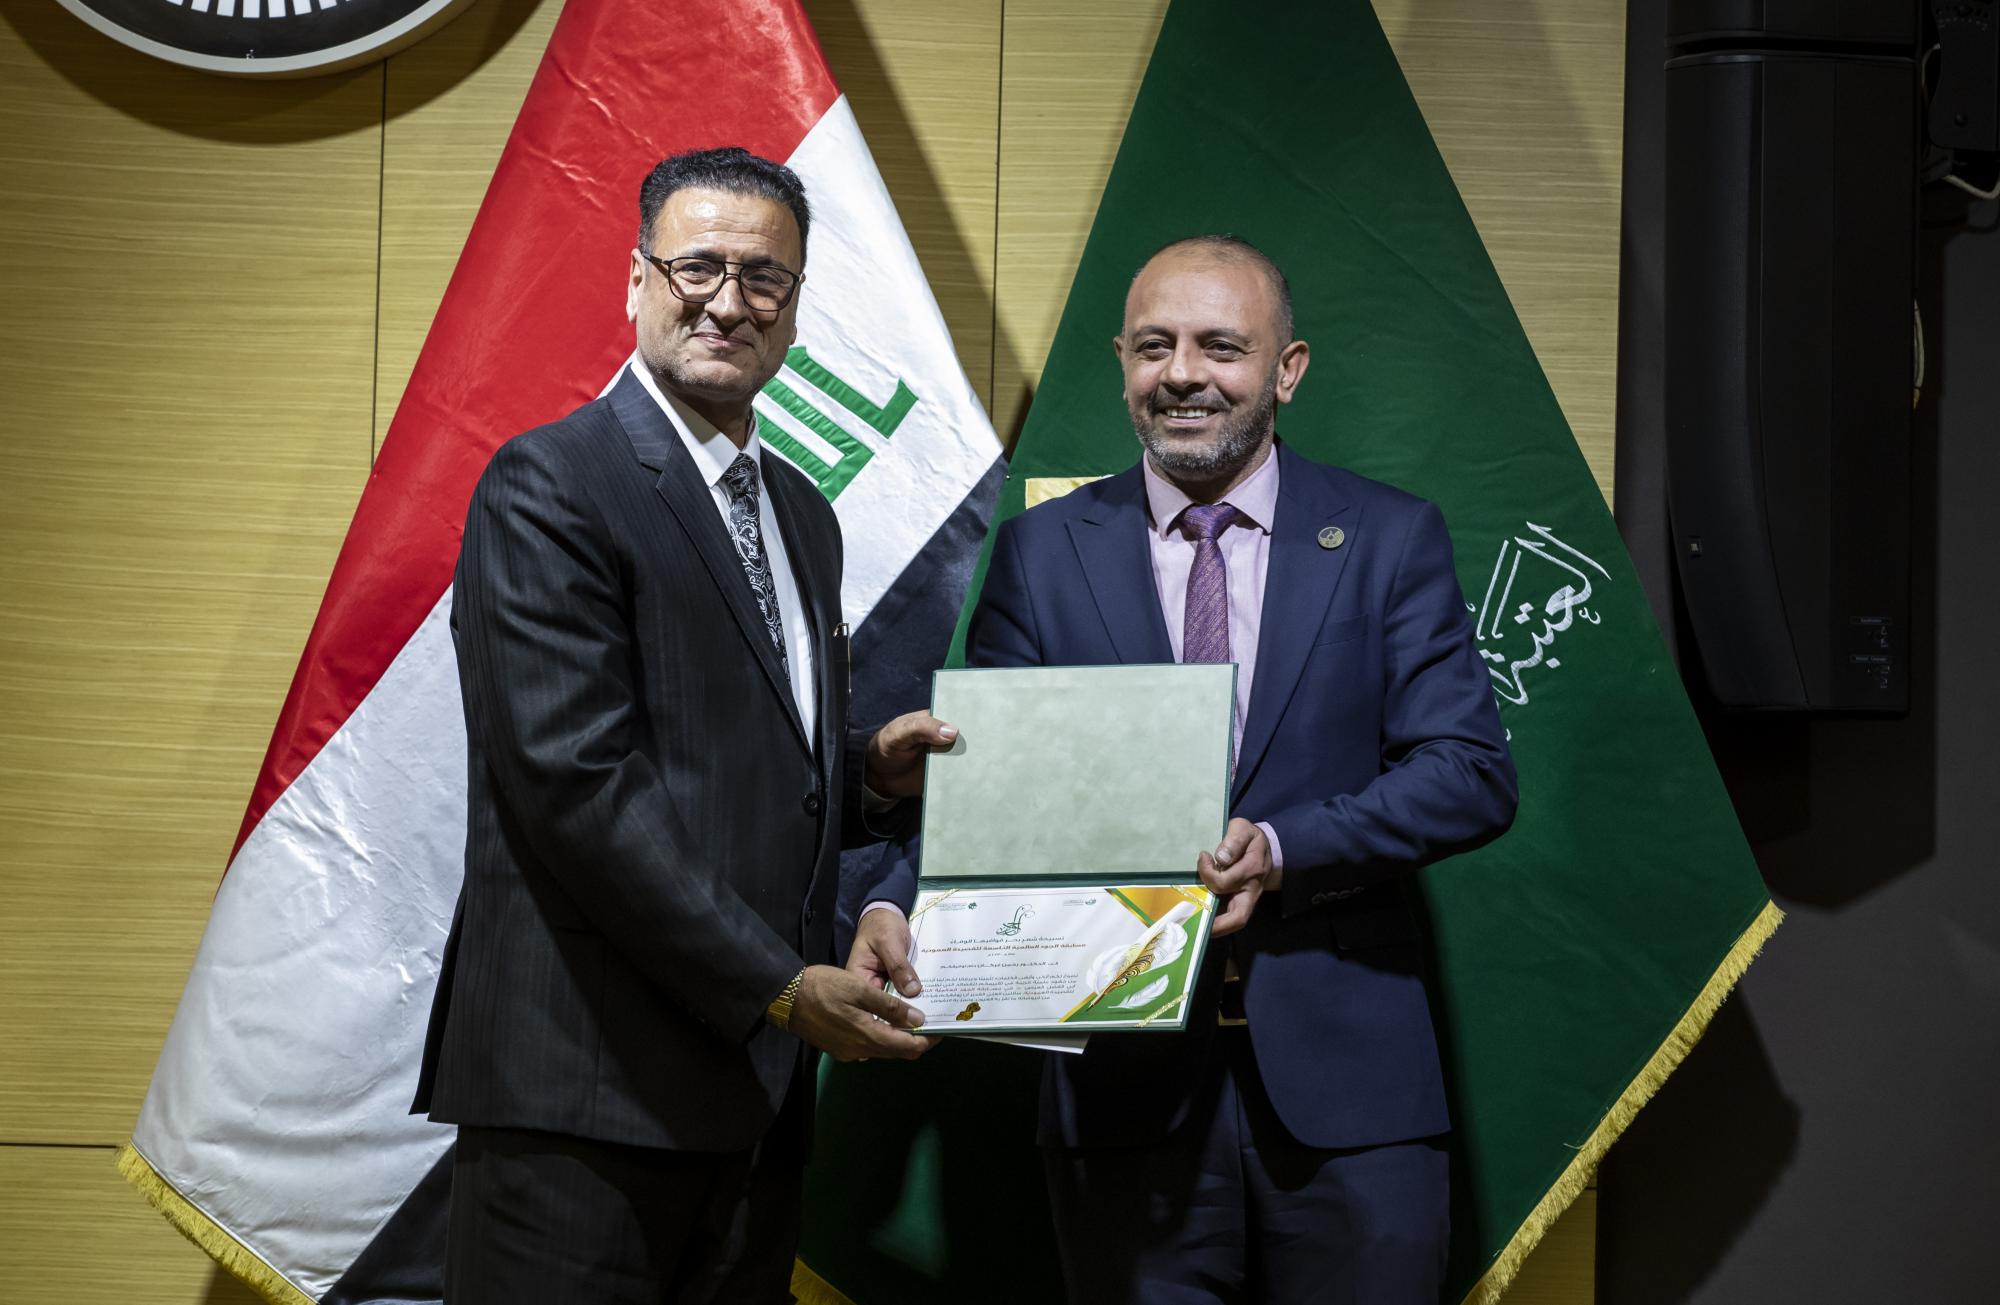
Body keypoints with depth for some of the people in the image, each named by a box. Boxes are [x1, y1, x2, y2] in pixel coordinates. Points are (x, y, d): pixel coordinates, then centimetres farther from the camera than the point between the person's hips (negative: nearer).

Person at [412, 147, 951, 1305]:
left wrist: (871, 768, 2)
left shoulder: (801, 515, 18)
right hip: (589, 1085, -8)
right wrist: (781, 985, -16)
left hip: (759, 1086, 8)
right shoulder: (548, 489, -8)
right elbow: (575, 783, -17)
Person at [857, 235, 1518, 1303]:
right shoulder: (1042, 554, 7)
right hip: (1125, 1076, 1)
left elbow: (1472, 773, -4)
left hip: (1344, 1083, 0)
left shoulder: (1390, 541, 4)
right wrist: (895, 908, -18)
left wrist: (1284, 850, -18)